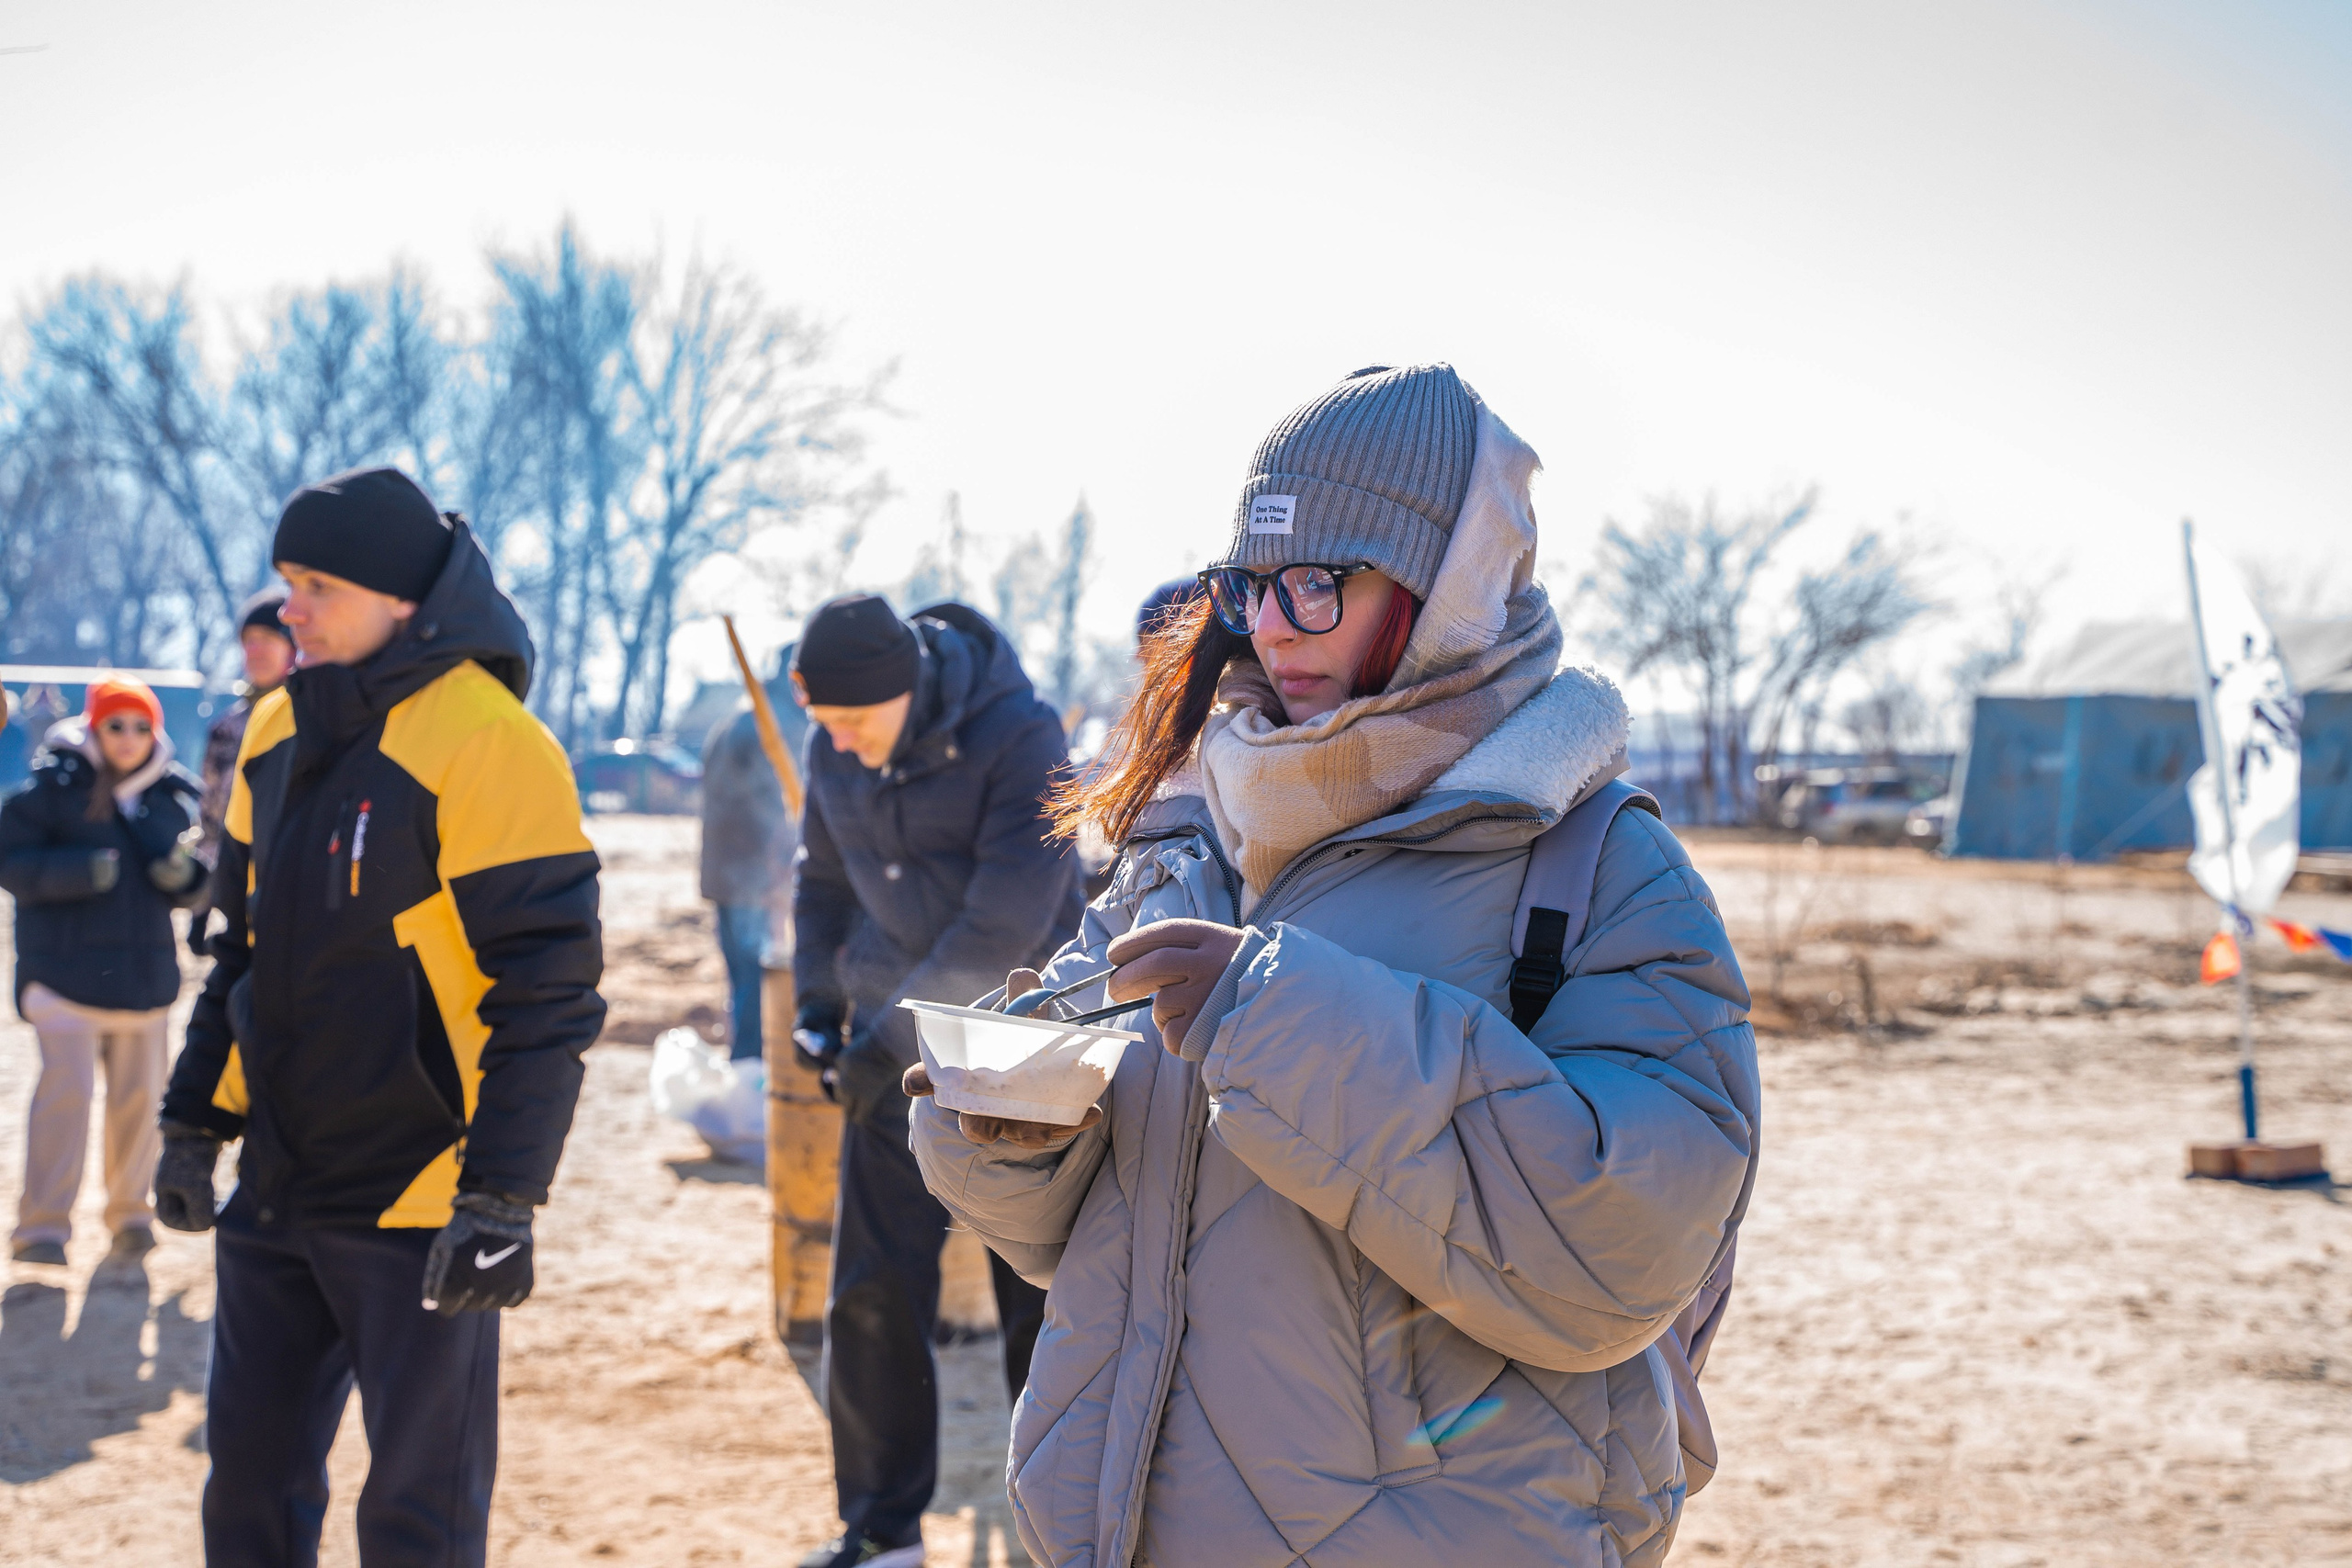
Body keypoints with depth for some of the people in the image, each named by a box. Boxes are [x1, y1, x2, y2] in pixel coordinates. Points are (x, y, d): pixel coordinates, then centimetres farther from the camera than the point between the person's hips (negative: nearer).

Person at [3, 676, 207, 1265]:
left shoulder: (171, 794, 6)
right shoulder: (52, 786, -7)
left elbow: (191, 887, 13)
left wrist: (185, 874, -11)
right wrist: (84, 871, -24)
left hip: (145, 970, 4)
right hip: (65, 968, -4)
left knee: (139, 1094, 10)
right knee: (65, 1089, -12)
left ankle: (130, 1209, 26)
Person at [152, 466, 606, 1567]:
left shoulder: (486, 743, -15)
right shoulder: (277, 733, 8)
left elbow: (548, 991, -17)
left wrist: (501, 1198, -20)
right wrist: (194, 1121, 16)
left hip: (416, 1202, -7)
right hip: (275, 1188, 7)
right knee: (250, 1474, 14)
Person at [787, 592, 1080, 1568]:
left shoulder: (1020, 735, -19)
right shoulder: (833, 751, -1)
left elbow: (1008, 920, -23)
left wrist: (892, 1037, -22)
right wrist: (816, 1002, 6)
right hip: (894, 1051, 5)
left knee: (1043, 1296, 1)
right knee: (872, 1296, 2)